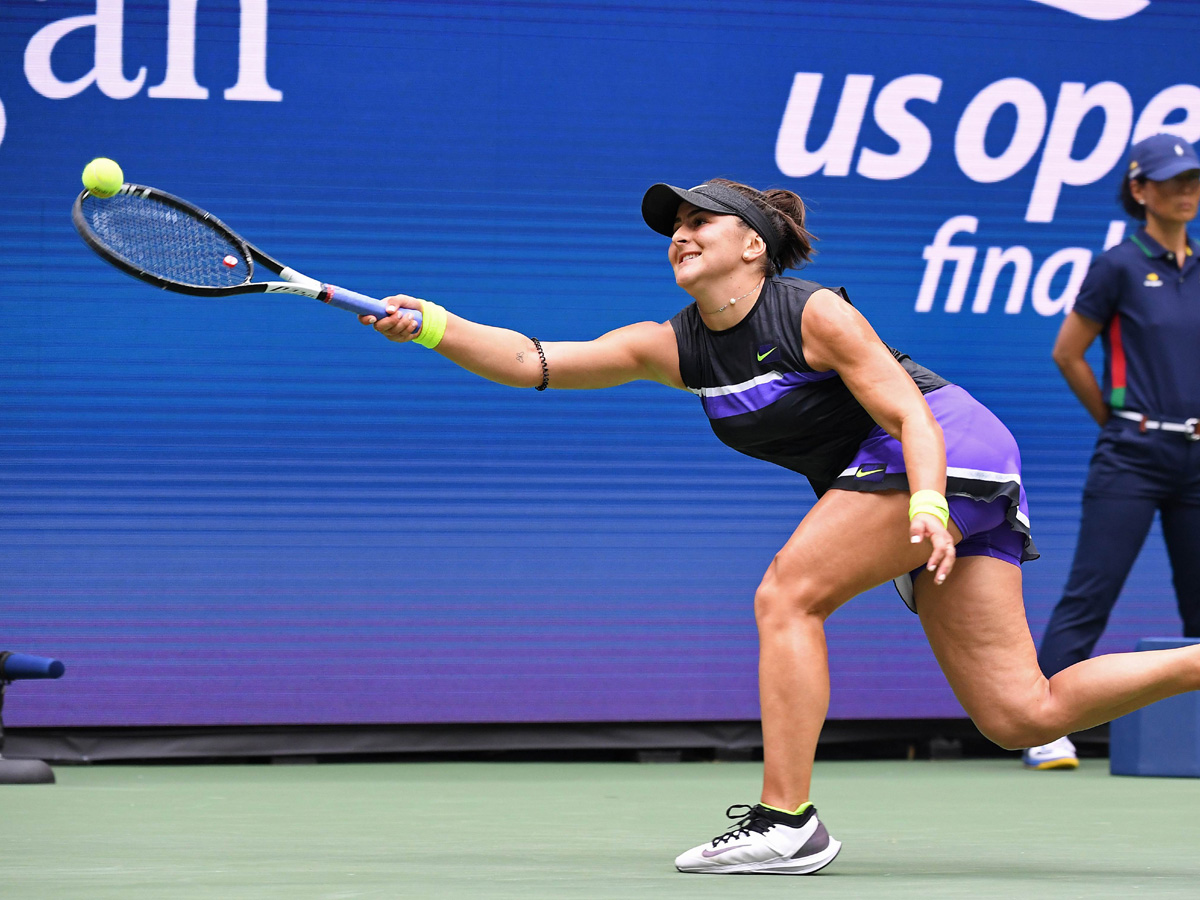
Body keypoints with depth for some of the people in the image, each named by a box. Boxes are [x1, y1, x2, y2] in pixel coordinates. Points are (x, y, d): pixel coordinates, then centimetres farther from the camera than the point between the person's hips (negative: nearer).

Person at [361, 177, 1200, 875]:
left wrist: (927, 506, -34)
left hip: (946, 449, -8)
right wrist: (436, 327, -12)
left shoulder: (816, 314, -13)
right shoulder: (670, 347, 7)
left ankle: (786, 821, -15)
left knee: (785, 598, -16)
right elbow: (534, 361, 1)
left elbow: (910, 414, -18)